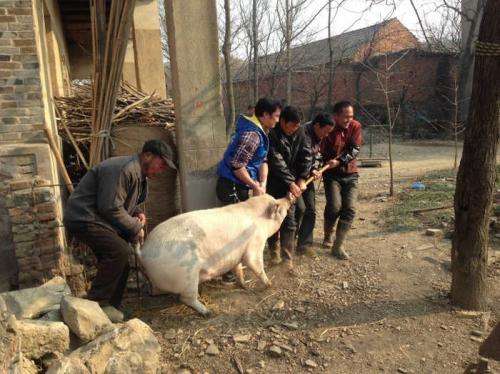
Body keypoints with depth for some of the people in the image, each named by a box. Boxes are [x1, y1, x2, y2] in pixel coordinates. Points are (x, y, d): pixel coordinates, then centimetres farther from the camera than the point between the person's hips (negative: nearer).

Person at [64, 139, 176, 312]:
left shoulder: (138, 174, 12)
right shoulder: (123, 169, -23)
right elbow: (110, 207, -26)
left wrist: (137, 213, 1)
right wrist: (135, 228, -17)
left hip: (96, 218, 11)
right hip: (84, 218, -11)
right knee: (119, 251, -23)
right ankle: (96, 303, -10)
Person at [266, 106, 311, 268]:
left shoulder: (299, 133, -1)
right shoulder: (272, 135, -17)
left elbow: (306, 155, -2)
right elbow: (277, 162, -22)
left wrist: (302, 178, -12)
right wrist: (290, 183, -26)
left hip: (292, 182, 3)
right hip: (273, 183, -3)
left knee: (289, 221, -1)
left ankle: (287, 258, 3)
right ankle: (274, 252, 26)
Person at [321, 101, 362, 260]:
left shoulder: (355, 126, -3)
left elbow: (355, 149, -9)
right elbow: (319, 153, -10)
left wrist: (339, 161, -23)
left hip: (350, 173, 3)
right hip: (332, 174, -2)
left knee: (349, 209, -7)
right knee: (334, 206, -15)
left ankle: (338, 246, 2)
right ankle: (328, 235, 16)